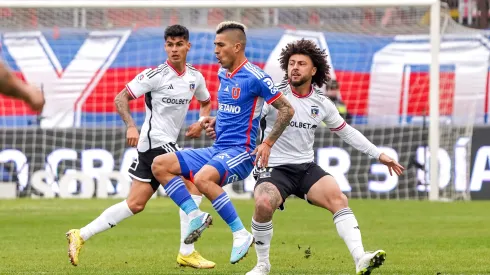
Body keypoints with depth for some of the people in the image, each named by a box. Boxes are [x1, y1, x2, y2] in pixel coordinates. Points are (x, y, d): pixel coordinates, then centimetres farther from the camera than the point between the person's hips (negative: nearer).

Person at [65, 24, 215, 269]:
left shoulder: (195, 77, 9)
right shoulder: (156, 75, -11)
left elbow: (206, 102, 28)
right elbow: (121, 98, -10)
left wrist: (201, 122, 7)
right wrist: (131, 126, -24)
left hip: (168, 144, 7)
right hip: (155, 141, -7)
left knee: (136, 204, 5)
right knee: (194, 186, -13)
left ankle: (81, 236, 7)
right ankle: (186, 253, -7)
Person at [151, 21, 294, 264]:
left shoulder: (254, 77, -12)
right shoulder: (223, 74, 12)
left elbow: (287, 110, -11)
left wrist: (268, 144, -17)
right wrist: (215, 120, 10)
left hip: (239, 152, -9)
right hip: (217, 150, 9)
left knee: (202, 178, -36)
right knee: (160, 165, 0)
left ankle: (241, 234, -24)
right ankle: (196, 216, -2)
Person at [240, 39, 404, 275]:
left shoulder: (321, 104, 6)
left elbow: (346, 131, 18)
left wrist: (379, 155, 17)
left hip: (306, 167, 4)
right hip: (273, 167, -4)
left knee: (338, 199, -21)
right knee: (264, 205, -31)